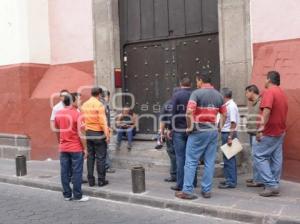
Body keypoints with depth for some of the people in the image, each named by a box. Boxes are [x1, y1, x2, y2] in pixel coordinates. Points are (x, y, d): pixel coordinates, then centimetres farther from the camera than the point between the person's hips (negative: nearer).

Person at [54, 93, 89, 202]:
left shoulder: (58, 114, 4)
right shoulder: (76, 114, -13)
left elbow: (57, 131, 13)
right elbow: (80, 133, -15)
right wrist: (85, 148, -8)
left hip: (63, 148, 5)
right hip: (76, 148, -5)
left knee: (65, 172, 10)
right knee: (76, 172, 3)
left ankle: (67, 195, 18)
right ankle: (77, 196, 9)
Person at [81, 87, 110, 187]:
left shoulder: (84, 105, 7)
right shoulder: (99, 105, -12)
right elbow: (103, 121, -17)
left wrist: (85, 132, 17)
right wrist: (107, 135, -13)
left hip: (88, 133, 6)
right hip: (98, 133, -6)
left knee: (90, 156, 11)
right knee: (100, 157, 2)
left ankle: (91, 180, 15)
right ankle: (101, 180, 7)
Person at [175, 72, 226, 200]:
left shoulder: (197, 93, -8)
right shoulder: (218, 95, 11)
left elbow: (189, 112, -20)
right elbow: (224, 114, 13)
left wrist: (190, 127, -9)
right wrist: (219, 127, 18)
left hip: (198, 131, -5)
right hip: (213, 131, 5)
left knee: (191, 161, 0)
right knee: (209, 162, 8)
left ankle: (187, 191, 1)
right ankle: (206, 190, 12)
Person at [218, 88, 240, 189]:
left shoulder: (231, 106, -16)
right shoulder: (228, 105, 13)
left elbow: (233, 123, -20)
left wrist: (230, 137, -22)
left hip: (228, 134, -10)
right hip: (225, 133, 10)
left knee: (229, 158, -4)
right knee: (229, 158, 15)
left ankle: (231, 182, 3)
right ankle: (230, 180, 25)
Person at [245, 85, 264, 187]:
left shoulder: (261, 102, -12)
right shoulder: (251, 103, 18)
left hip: (257, 134, -10)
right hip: (252, 133, 10)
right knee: (255, 156, 14)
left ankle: (258, 180, -4)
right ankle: (256, 177, 22)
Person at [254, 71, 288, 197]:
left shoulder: (269, 92, -14)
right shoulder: (282, 93, 14)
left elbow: (267, 111, -26)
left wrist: (261, 128, -27)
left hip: (269, 132, -9)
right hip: (280, 131, 9)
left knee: (260, 156, -3)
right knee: (276, 159, 9)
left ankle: (271, 185, -6)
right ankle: (275, 186, 13)